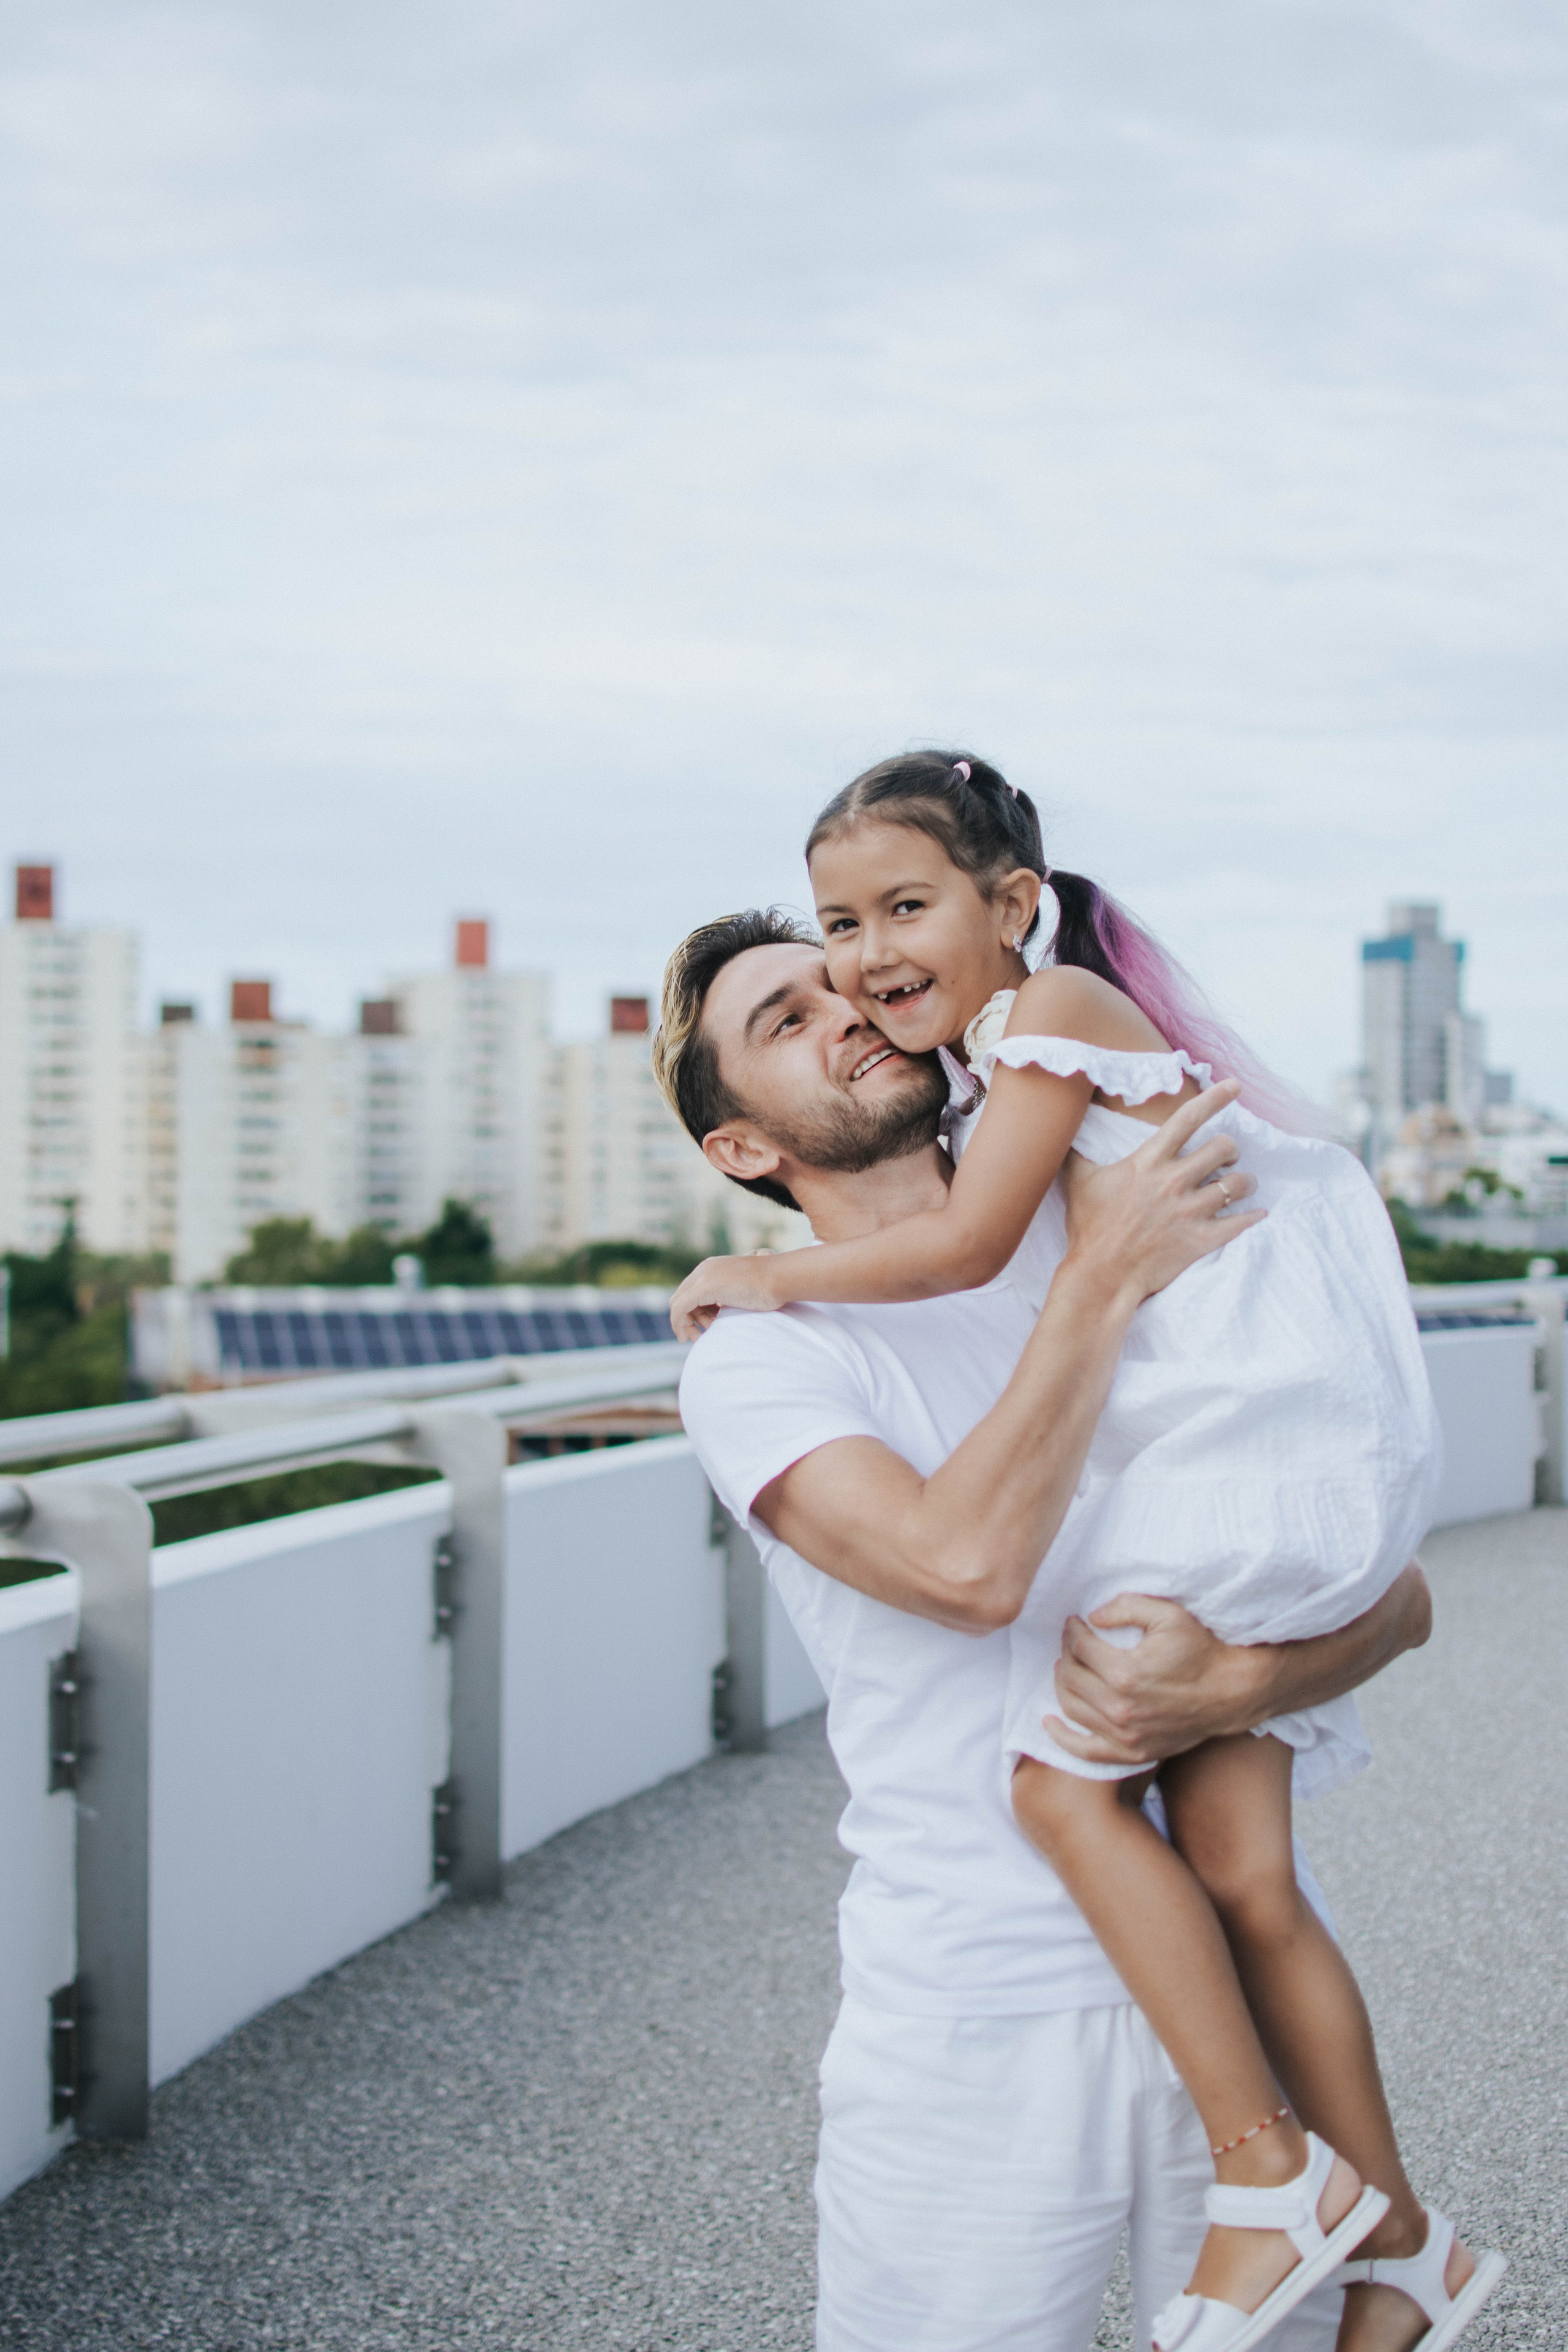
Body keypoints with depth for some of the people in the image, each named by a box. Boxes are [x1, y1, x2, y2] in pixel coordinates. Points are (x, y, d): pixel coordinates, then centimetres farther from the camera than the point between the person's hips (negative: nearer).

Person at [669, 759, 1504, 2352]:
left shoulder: (1054, 1007, -7)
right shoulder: (1003, 1067, 21)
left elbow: (963, 1246, -14)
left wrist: (769, 1278, -2)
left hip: (1261, 1434, -9)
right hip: (1216, 1463, 9)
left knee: (1064, 1780, -16)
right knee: (1232, 1862, 5)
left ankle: (1269, 2172, -9)